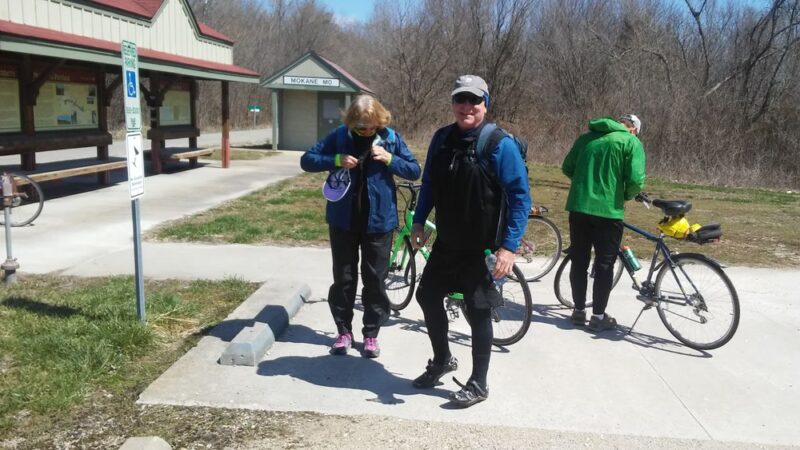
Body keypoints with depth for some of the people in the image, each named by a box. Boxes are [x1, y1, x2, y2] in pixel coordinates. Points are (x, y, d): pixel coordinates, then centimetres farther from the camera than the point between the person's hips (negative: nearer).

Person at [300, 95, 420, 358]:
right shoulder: (339, 136, -4)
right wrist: (337, 160, -19)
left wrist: (389, 159, -18)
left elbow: (415, 171, -1)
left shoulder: (390, 138, -4)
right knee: (343, 279, 9)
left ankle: (371, 334, 21)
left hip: (378, 220, 0)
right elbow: (307, 160, -3)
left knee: (375, 280, 7)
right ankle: (344, 331, 25)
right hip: (343, 220, 1)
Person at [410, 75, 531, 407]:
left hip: (482, 248, -6)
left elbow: (520, 198, -16)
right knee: (428, 297, 15)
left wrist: (509, 246, -21)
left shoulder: (500, 144, -16)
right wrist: (418, 222, 11)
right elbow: (429, 183, 13)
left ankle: (478, 384, 23)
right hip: (446, 243, 6)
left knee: (478, 312, 5)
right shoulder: (442, 139, 1)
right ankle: (442, 360, 39)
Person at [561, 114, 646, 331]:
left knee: (579, 261, 13)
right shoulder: (631, 142, -2)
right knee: (604, 265, 7)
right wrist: (627, 196, 7)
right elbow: (636, 179, -12)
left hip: (578, 207, 4)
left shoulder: (586, 138, 13)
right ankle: (598, 316, 13)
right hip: (608, 211, -4)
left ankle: (579, 310, 22)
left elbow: (567, 167, 12)